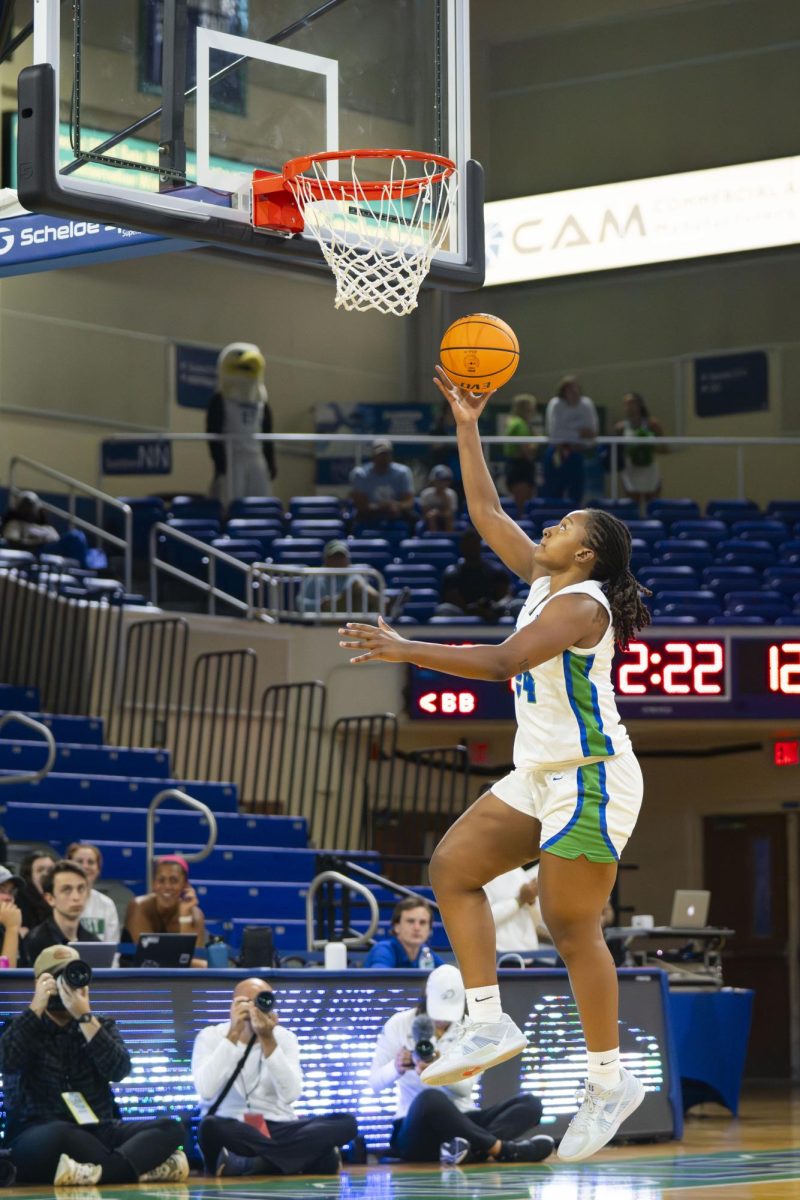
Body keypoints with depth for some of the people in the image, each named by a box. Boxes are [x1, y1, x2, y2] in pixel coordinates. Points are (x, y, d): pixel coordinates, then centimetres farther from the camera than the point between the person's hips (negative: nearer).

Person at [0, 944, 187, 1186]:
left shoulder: (101, 1026, 19)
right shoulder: (22, 1029, 9)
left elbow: (119, 1070, -2)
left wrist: (85, 1017, -9)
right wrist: (37, 1006, -10)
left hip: (97, 1132, 5)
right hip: (37, 1139, -4)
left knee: (171, 1128, -21)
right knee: (60, 1134, -41)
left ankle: (97, 1172, -44)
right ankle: (143, 1166, -36)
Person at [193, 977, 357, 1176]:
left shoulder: (284, 1038, 5)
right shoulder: (210, 1037, -1)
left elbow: (290, 1095, -12)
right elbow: (206, 1091, -19)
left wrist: (268, 1040, -19)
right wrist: (233, 1035, -20)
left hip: (277, 1130, 3)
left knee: (346, 1123, -21)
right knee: (211, 1126, -39)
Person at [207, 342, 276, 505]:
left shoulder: (262, 403, 14)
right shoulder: (219, 402, -3)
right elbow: (214, 436, -7)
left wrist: (271, 464, 14)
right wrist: (220, 465, -14)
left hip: (257, 461, 6)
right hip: (232, 460, -6)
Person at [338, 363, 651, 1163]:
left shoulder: (580, 600, -15)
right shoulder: (543, 579, 12)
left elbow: (503, 661, -26)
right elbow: (486, 514, 20)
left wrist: (405, 652, -28)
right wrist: (467, 430, 17)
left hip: (590, 779, -10)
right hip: (540, 775, 10)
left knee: (569, 926, -7)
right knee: (452, 868, 3)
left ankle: (609, 1081, 2)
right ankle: (488, 1024, 1)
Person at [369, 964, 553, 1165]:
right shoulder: (399, 1025, 1)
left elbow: (465, 1086, -5)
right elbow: (375, 1083, -3)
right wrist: (395, 1068, -26)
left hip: (461, 1122, 4)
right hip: (418, 1129, -4)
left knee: (531, 1104, -20)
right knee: (430, 1098, -41)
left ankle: (469, 1148, -47)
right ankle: (505, 1150, -38)